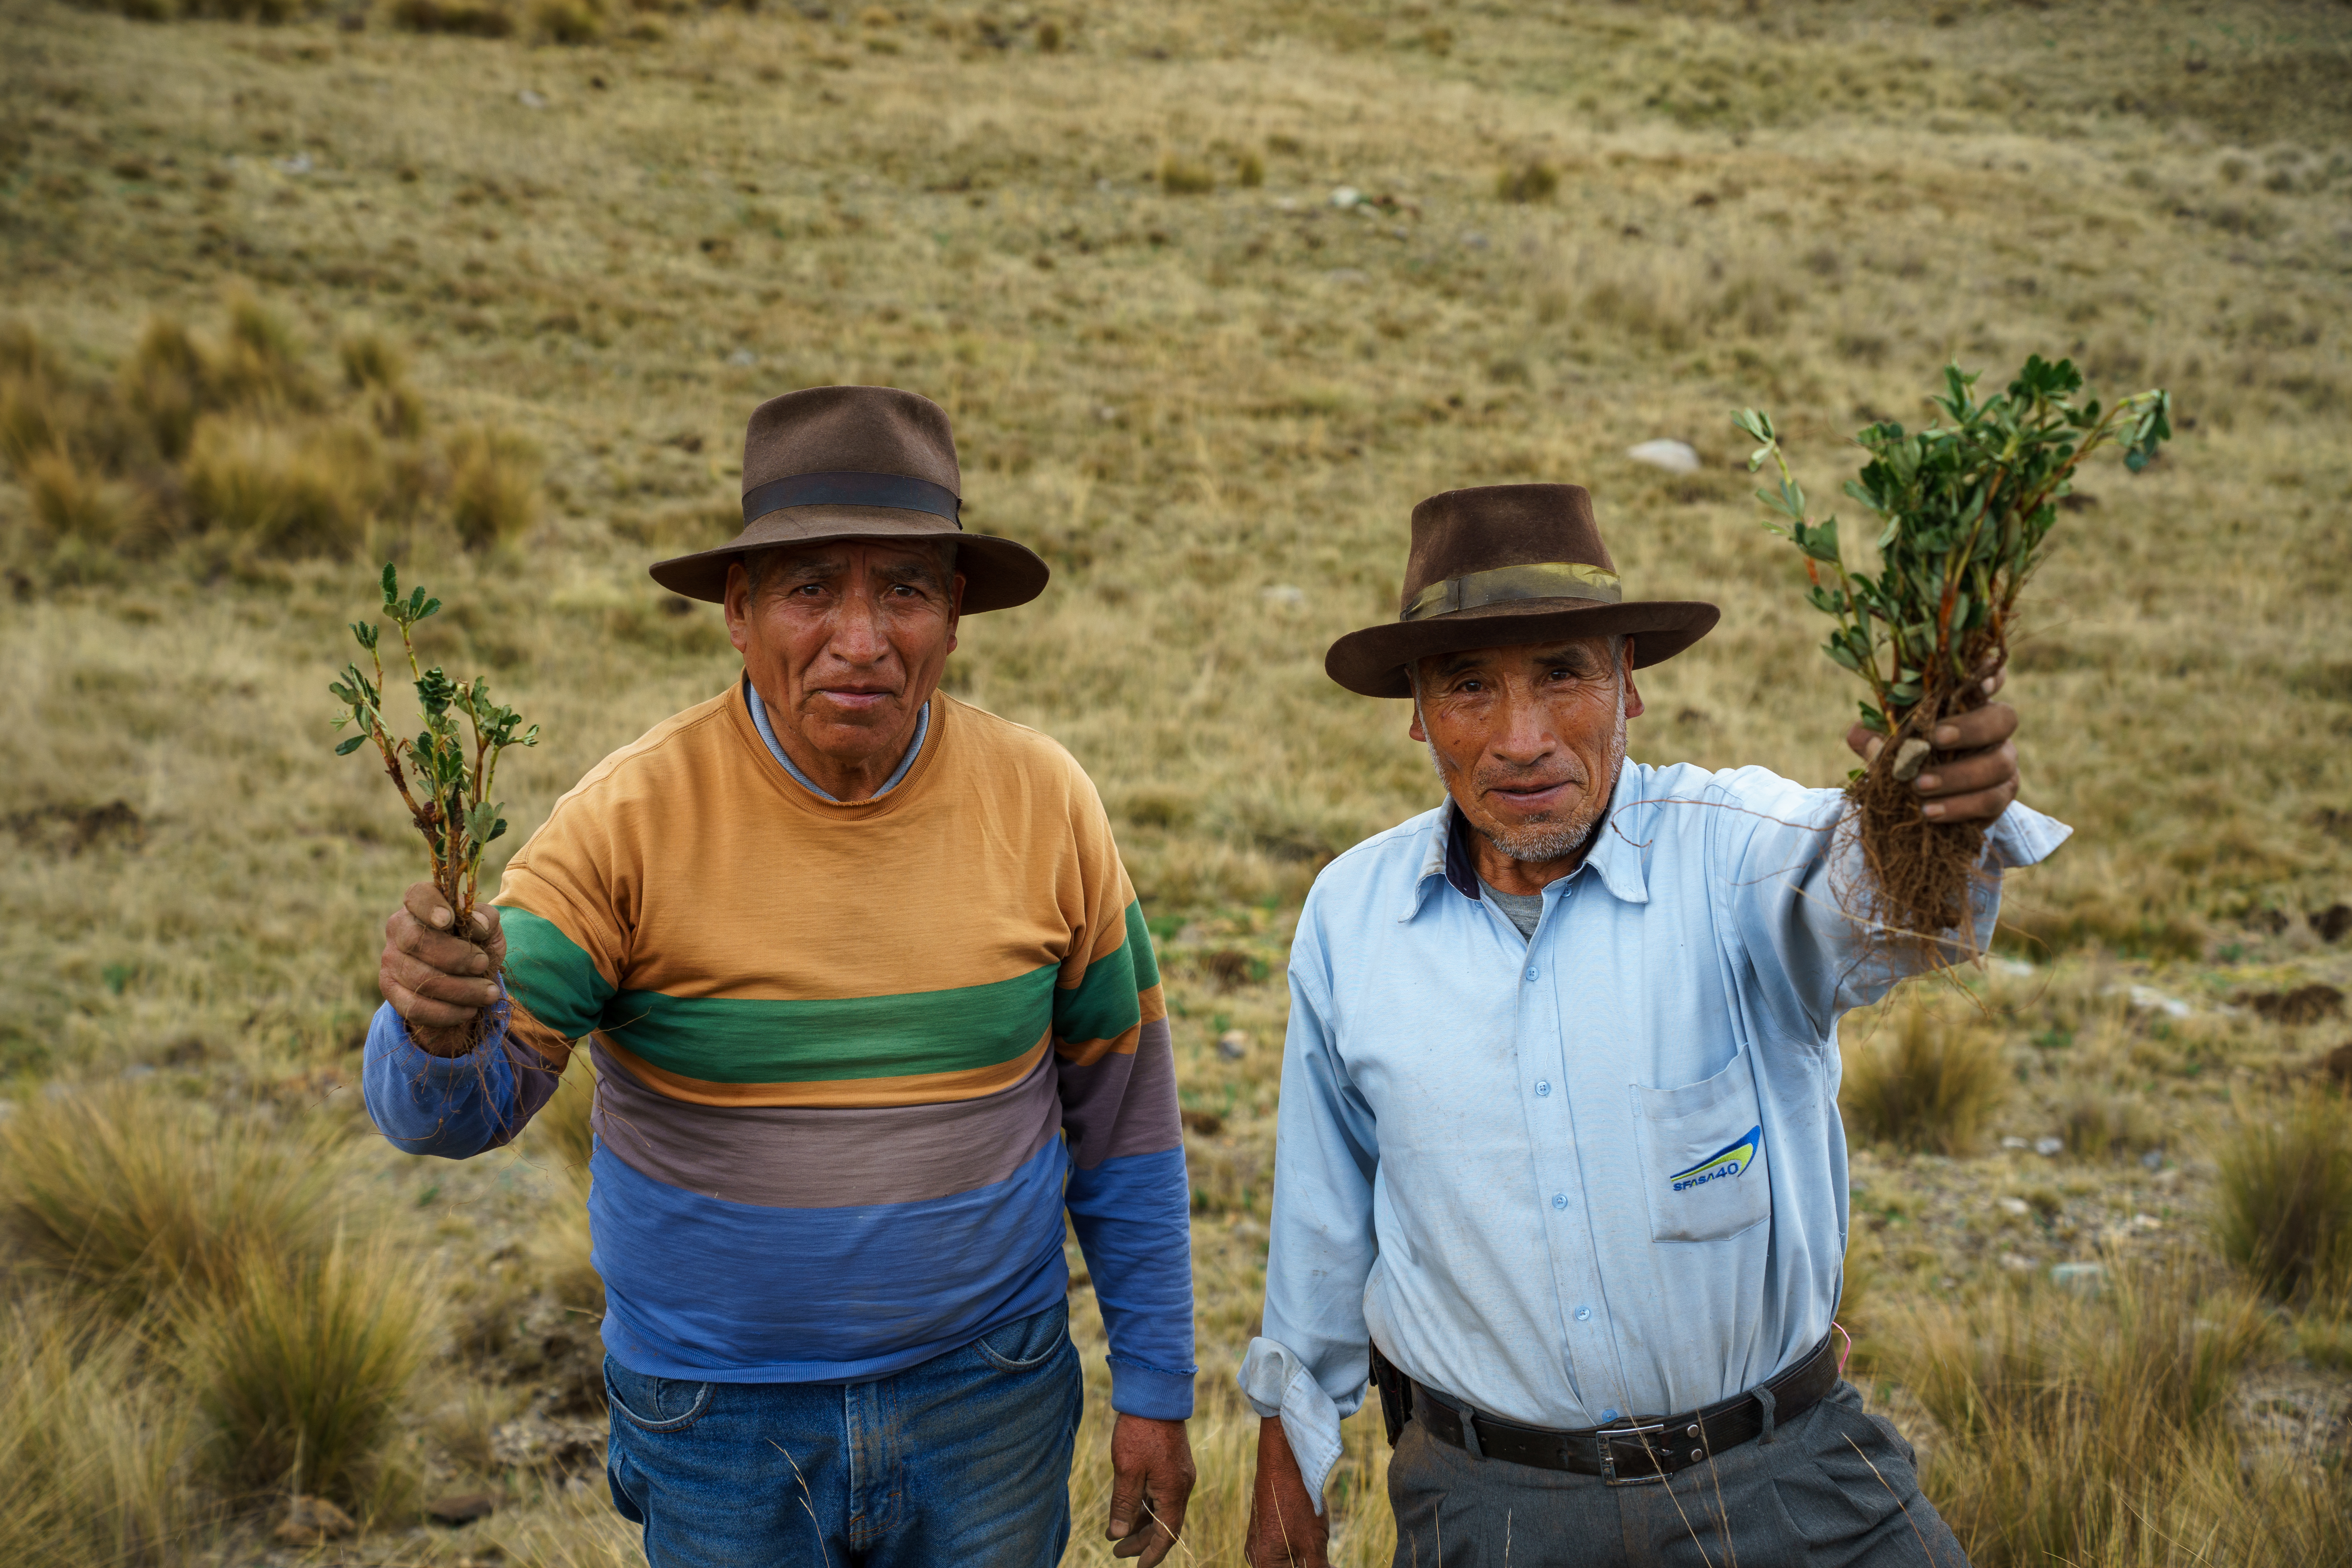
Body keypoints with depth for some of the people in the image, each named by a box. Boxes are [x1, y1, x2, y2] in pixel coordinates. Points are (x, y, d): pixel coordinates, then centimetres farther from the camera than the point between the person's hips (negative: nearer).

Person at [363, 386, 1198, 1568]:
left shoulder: (1043, 805, -11)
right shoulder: (633, 817, -16)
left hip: (987, 1406, 1)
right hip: (718, 1421, -1)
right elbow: (456, 1111, -18)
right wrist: (439, 1032, -42)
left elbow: (1121, 1115, -1)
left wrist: (1154, 1388, 3)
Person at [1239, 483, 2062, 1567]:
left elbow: (1857, 911, -37)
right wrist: (1288, 1449, 15)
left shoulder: (1731, 849, -14)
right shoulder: (1348, 916, -5)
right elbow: (1322, 1214, 7)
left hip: (1781, 1480, -1)